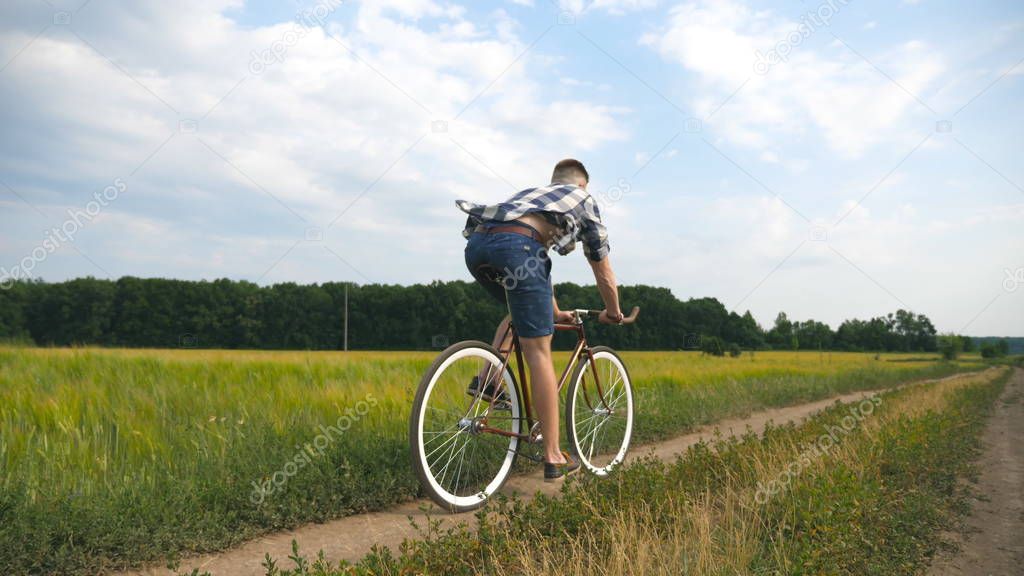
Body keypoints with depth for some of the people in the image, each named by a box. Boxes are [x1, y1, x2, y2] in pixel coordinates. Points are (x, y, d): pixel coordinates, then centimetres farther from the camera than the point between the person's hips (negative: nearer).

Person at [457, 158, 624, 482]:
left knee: (521, 311, 33)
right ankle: (554, 459, 1)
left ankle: (486, 381, 14)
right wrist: (613, 313, 50)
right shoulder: (584, 199, 30)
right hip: (514, 244, -6)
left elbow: (535, 270, 51)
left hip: (475, 245, 6)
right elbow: (603, 273, 33)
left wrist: (555, 313, 61)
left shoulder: (530, 192, 43)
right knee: (539, 352, -2)